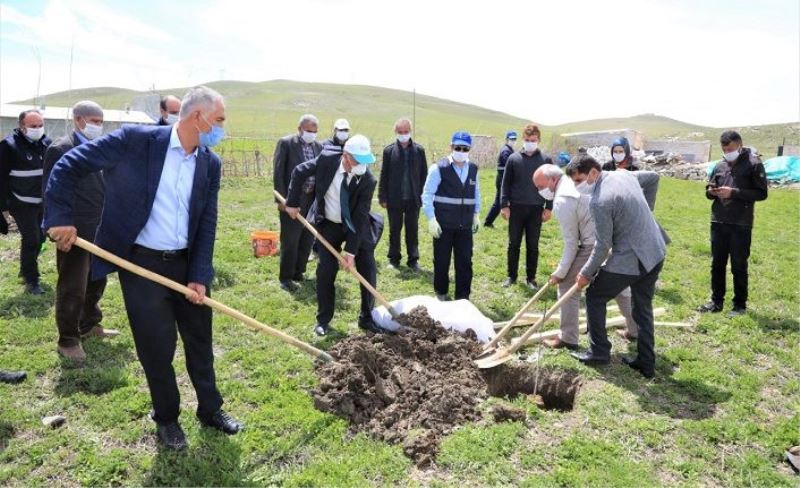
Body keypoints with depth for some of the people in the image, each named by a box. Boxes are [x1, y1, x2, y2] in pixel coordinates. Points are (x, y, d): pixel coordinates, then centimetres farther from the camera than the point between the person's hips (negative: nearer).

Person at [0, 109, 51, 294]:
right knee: (31, 239, -8)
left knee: (40, 237, 15)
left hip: (43, 202, 6)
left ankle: (26, 270, 38)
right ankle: (31, 280, 5)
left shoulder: (47, 143, 3)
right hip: (22, 203, -6)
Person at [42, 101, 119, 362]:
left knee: (96, 282, 18)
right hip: (75, 231, -7)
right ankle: (67, 340, 16)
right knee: (72, 288, 3)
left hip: (100, 230, 7)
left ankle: (89, 325, 36)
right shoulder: (59, 149, -10)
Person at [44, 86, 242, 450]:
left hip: (186, 262, 4)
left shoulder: (211, 164, 1)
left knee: (200, 341, 14)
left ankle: (210, 409, 33)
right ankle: (166, 417, 29)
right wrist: (60, 217, -14)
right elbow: (69, 165, -8)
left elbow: (207, 224, 0)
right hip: (141, 263, -4)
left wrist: (199, 276, -6)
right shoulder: (137, 140, -13)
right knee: (156, 347, 6)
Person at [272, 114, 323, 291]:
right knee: (290, 240, -1)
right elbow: (278, 173, -8)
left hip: (312, 199, 5)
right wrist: (282, 199, -13)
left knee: (307, 239, 11)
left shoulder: (318, 146, 9)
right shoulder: (286, 143, -6)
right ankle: (285, 277, 9)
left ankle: (299, 272, 26)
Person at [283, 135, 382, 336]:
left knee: (368, 270, -1)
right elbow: (299, 172, -5)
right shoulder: (327, 159, -21)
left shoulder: (368, 180, -24)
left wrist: (351, 250, -25)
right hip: (328, 225, 0)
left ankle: (367, 318, 15)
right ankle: (323, 319, 15)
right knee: (326, 271, -1)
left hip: (357, 226, 0)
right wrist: (292, 203, -7)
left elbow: (360, 217, -24)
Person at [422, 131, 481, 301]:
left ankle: (463, 297, 17)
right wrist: (431, 219, -14)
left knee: (465, 262, 5)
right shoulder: (439, 168, -9)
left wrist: (476, 214, 15)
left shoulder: (473, 169, 7)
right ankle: (441, 293, 27)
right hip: (443, 224, -4)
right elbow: (427, 194, -9)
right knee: (441, 260, 8)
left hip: (465, 225, 4)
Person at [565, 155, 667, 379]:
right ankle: (646, 364, 23)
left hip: (629, 260, -8)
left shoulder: (599, 201, -21)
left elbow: (603, 245, -17)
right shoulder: (623, 174, 4)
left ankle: (599, 352, 16)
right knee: (643, 308, 17)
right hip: (655, 253, 9)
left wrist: (586, 273, -4)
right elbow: (653, 177, 24)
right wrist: (644, 211, 26)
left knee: (594, 297, 10)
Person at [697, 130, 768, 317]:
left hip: (741, 225, -5)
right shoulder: (720, 166, 10)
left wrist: (734, 192, -18)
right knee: (717, 264, 11)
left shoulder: (754, 164, -3)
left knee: (738, 266, 3)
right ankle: (716, 301, 22)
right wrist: (711, 192, -6)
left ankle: (740, 305, 15)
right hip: (718, 223, 5)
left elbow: (761, 193, -8)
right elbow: (709, 190, 18)